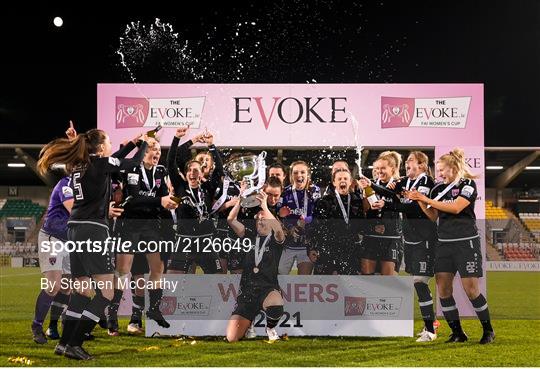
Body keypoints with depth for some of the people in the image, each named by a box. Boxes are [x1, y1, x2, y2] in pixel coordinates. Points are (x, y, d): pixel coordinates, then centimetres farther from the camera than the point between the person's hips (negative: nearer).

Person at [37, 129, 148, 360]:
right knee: (106, 291, -7)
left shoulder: (79, 164, 16)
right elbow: (134, 163, 8)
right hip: (93, 230, -9)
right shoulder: (100, 163, -4)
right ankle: (74, 345, -13)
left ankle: (64, 343, 13)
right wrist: (143, 143, 25)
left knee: (82, 288, 17)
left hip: (74, 228, 9)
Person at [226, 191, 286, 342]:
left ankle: (270, 327, -3)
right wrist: (240, 200, -13)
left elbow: (278, 229, -22)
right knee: (231, 338, -9)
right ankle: (250, 320, 27)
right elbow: (230, 220, -1)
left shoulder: (275, 238, 3)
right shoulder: (251, 235, 11)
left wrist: (265, 207, -24)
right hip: (246, 290, 3)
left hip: (268, 288, -3)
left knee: (276, 307, -40)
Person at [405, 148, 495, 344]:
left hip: (466, 243, -6)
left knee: (470, 289, -7)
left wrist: (426, 199, -15)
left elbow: (456, 208, -18)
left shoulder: (468, 184, -5)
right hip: (444, 244, 6)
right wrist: (419, 201, -3)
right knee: (442, 288, -2)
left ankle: (488, 330, 10)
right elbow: (434, 216, 12)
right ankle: (457, 332, 9)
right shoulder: (438, 188, 12)